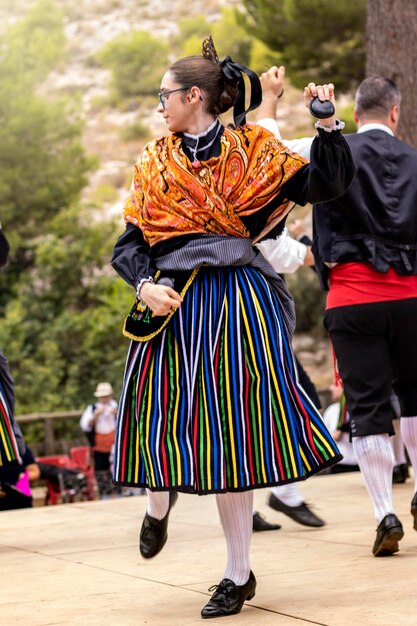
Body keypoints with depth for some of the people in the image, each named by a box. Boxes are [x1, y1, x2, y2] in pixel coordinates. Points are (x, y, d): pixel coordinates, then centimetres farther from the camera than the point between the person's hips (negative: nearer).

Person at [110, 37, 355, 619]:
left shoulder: (255, 152, 5)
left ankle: (238, 572, 7)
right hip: (172, 306, 3)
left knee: (231, 429, -2)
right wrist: (144, 286, -10)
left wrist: (328, 122, -13)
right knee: (164, 416, 0)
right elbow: (128, 244, 9)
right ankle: (160, 500, 38)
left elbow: (326, 183, -1)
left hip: (238, 303, -3)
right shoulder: (155, 166, 12)